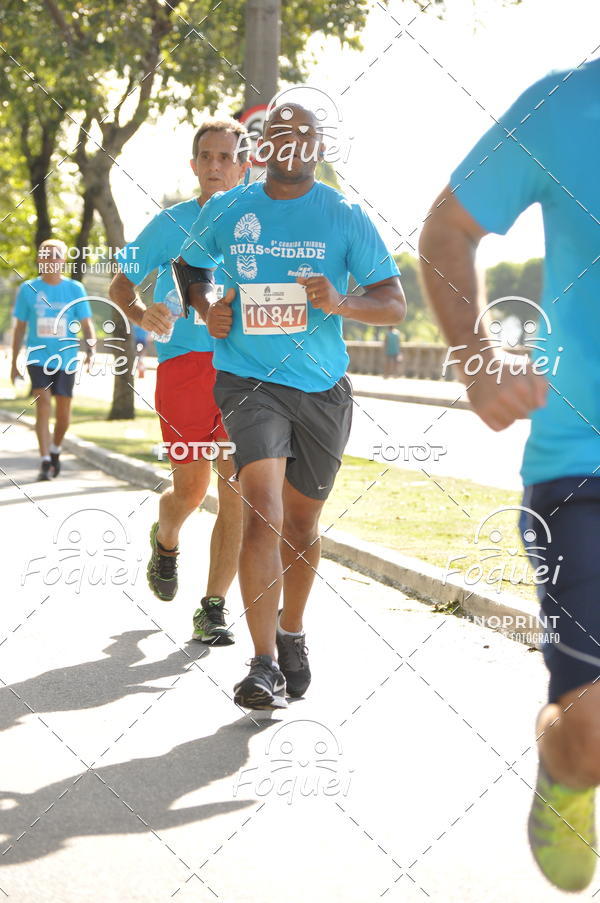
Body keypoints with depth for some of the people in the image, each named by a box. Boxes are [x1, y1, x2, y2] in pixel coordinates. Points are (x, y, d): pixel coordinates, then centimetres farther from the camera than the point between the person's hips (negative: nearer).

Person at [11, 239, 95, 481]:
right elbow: (19, 328, 9)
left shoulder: (75, 289, 2)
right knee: (43, 403, -16)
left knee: (63, 412, 6)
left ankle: (55, 450, 33)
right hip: (38, 357, -1)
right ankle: (45, 461, -17)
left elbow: (87, 325, 0)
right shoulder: (28, 289, 3)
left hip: (66, 359, 1)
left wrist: (91, 350, -18)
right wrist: (14, 363, 9)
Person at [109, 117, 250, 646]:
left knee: (237, 490, -8)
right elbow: (121, 284, 10)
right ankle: (166, 542, 40)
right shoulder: (171, 223, 7)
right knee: (191, 491, 4)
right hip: (184, 362, -1)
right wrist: (141, 314, -11)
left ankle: (214, 607, -1)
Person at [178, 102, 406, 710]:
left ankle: (292, 633, 37)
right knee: (262, 511, -20)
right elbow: (191, 266, 23)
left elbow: (394, 305, -3)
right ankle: (264, 664, -20)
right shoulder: (225, 210, 3)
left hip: (322, 387, 1)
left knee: (301, 523, 13)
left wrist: (340, 303, -22)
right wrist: (207, 307, 2)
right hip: (249, 379, -1)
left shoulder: (346, 217, -1)